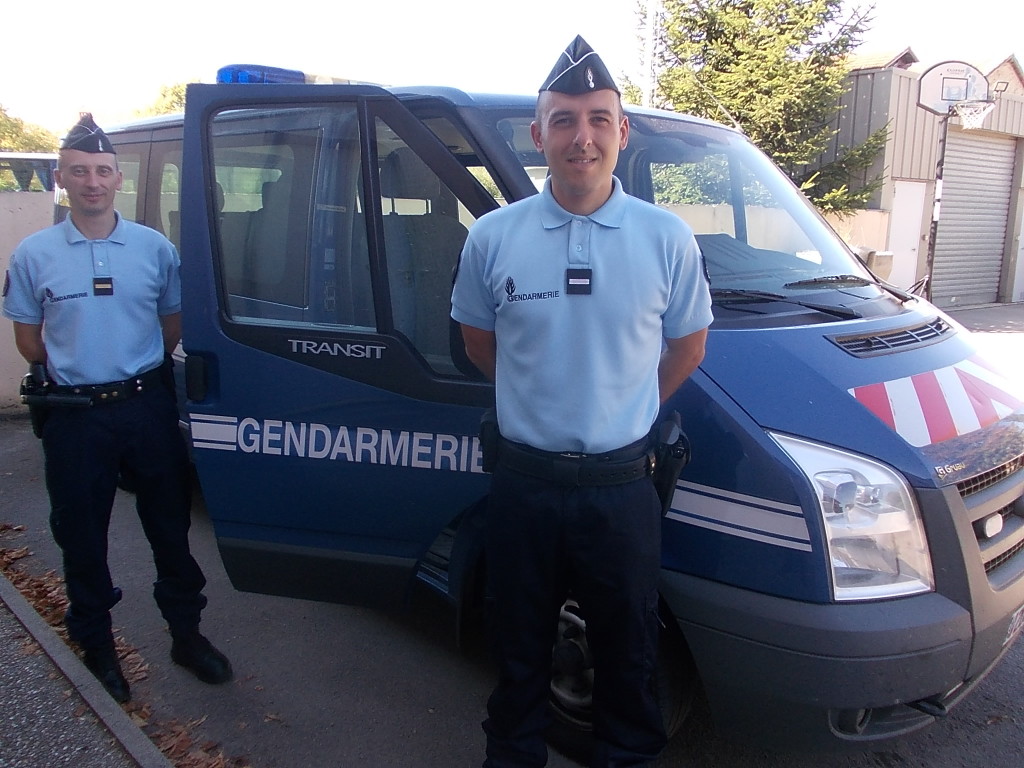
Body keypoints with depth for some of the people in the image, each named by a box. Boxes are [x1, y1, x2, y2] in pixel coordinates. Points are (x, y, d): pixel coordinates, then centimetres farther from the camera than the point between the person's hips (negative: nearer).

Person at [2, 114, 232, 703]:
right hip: (74, 416, 0)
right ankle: (96, 644, 31)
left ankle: (186, 632, 28)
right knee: (82, 536, 11)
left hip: (148, 405, 1)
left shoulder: (155, 247, 1)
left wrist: (135, 371, 7)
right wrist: (77, 372, 3)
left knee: (170, 525, 11)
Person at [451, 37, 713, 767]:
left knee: (628, 651, 17)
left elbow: (687, 349, 7)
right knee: (521, 648, 20)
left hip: (622, 485, 0)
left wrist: (622, 410, 8)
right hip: (524, 481, 1)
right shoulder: (492, 237, -4)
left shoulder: (668, 239, -5)